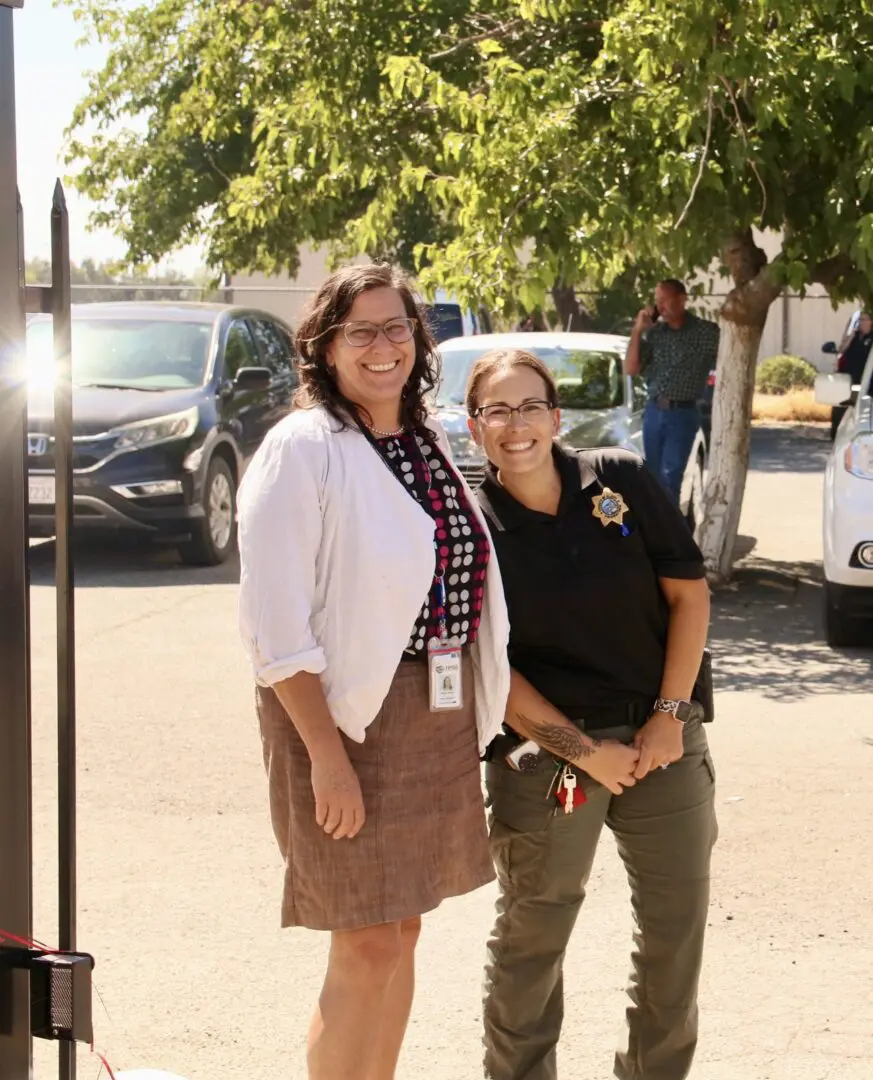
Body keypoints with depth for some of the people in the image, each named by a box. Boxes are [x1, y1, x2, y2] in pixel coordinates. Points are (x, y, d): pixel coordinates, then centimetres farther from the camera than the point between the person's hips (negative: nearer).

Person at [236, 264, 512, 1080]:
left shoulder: (429, 441, 11)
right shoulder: (302, 448, -11)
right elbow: (274, 623, -17)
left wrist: (475, 724, 10)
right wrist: (325, 753, -21)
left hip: (439, 717, 7)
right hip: (348, 715, -7)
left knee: (401, 932, 14)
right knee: (367, 948, -6)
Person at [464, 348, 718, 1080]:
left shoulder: (621, 481, -2)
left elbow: (689, 593, 2)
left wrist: (670, 714, -6)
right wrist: (585, 751, -13)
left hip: (663, 739, 3)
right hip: (547, 751, -2)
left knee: (678, 925, 11)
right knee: (532, 937, 7)